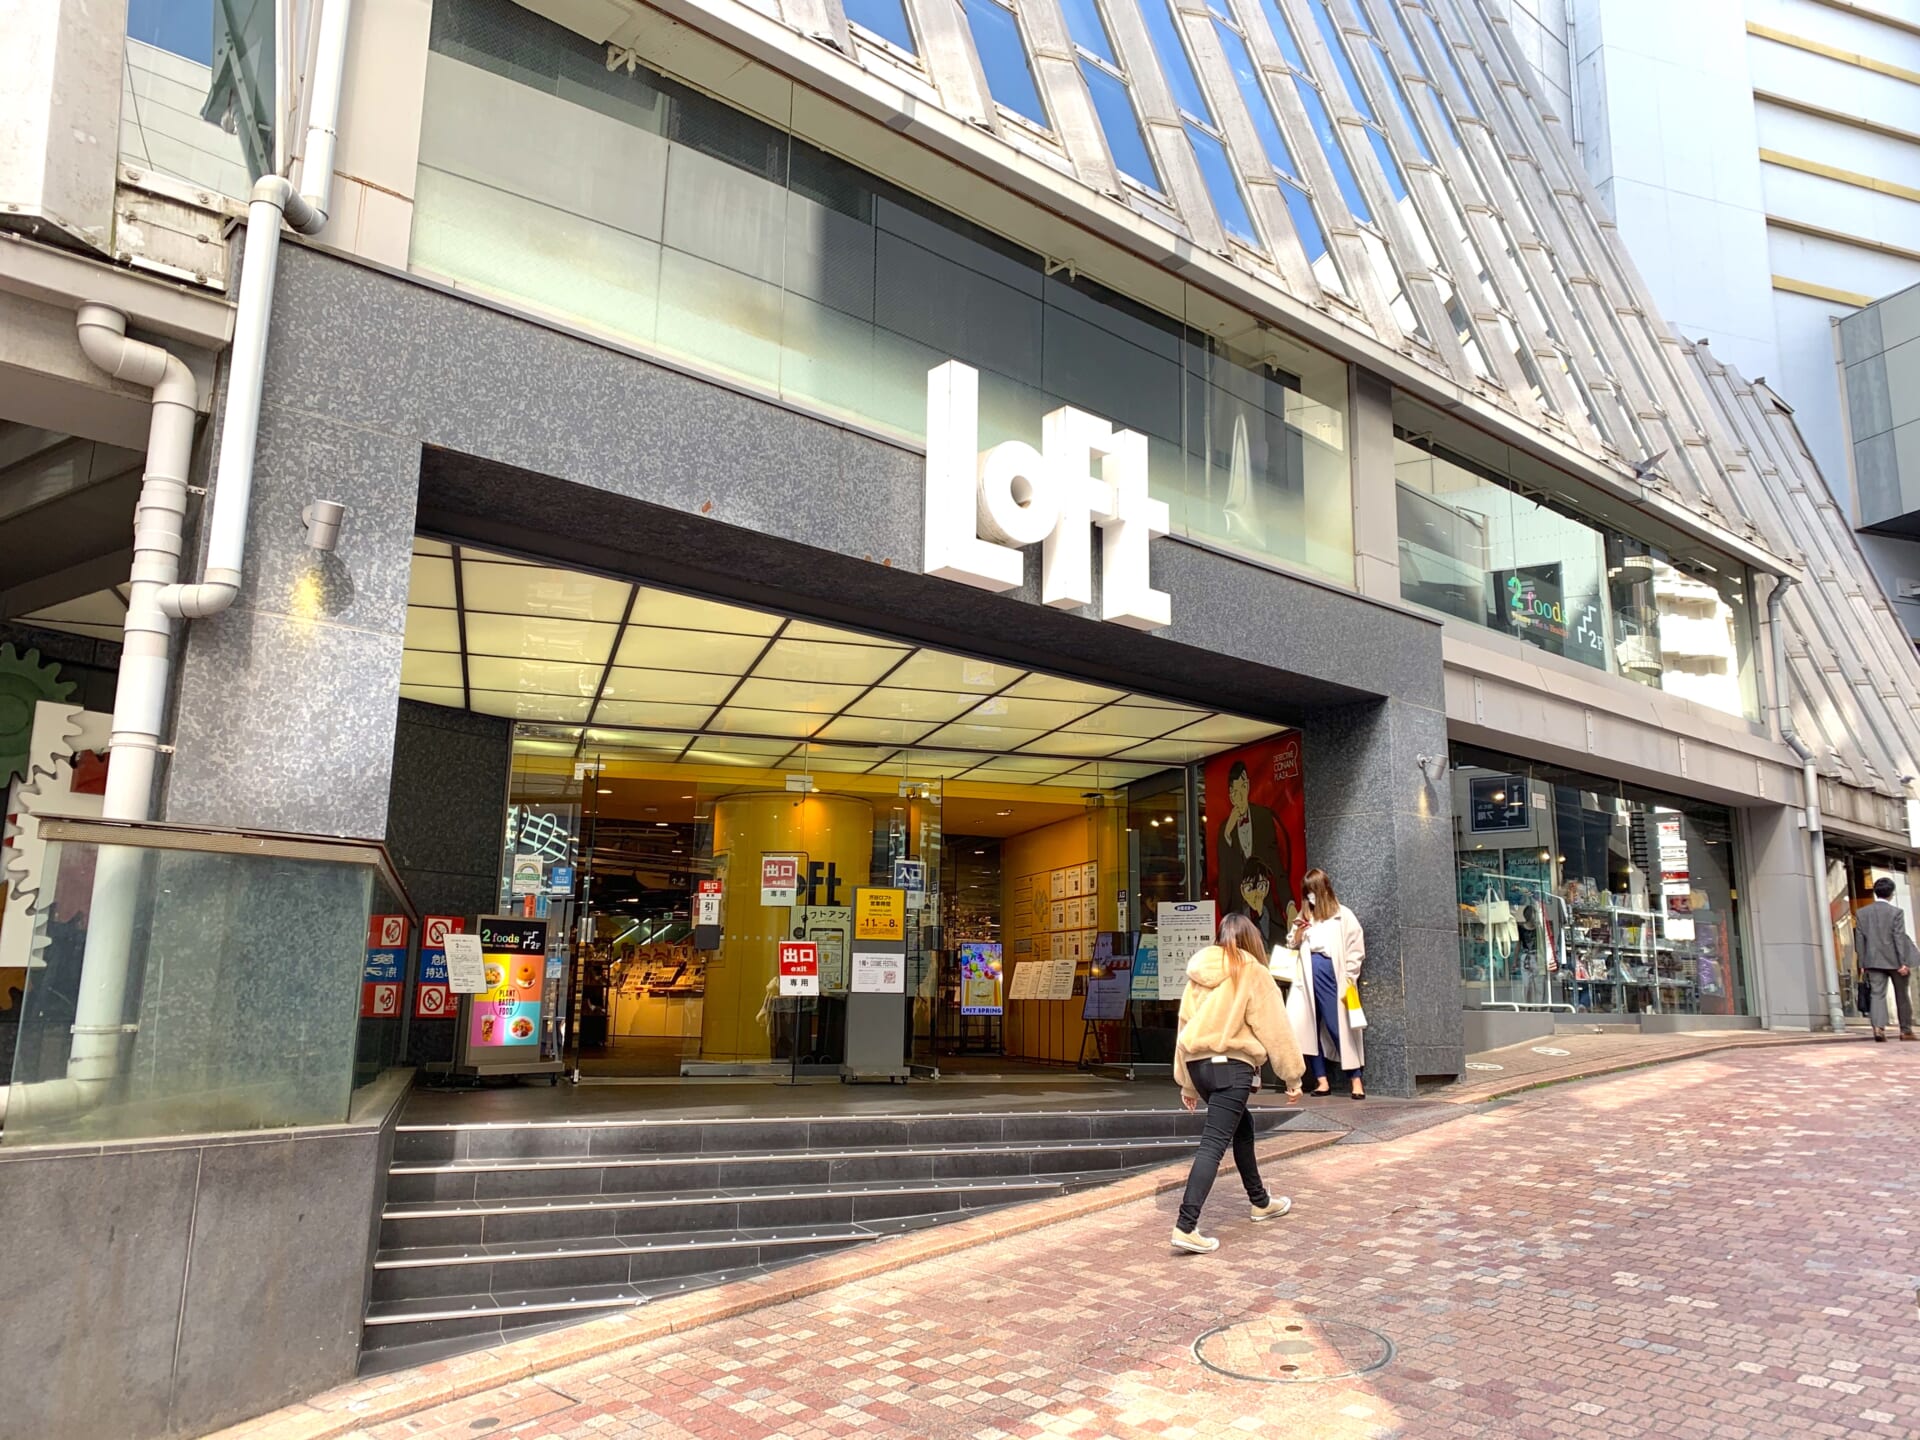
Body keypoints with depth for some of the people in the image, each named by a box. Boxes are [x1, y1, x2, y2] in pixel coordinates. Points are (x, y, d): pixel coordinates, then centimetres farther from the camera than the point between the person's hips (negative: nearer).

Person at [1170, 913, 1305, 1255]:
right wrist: (1292, 1075, 5)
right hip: (1232, 1064, -7)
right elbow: (1274, 1027, -3)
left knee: (1242, 1127, 26)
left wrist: (1187, 1082, 22)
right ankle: (1186, 1227, -17)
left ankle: (1261, 1202, 41)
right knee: (1213, 1144, -10)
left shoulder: (1198, 975, 13)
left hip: (1197, 1062, 7)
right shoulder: (1251, 973, -3)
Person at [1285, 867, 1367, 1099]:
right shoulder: (1305, 916, 15)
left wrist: (1348, 981, -9)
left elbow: (1356, 951, -2)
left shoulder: (1343, 916, 1)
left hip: (1332, 977, -5)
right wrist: (1297, 932, -1)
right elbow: (1292, 946, 20)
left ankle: (1356, 1081, 0)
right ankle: (1321, 1081, 11)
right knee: (1310, 1029, 4)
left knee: (1340, 1028, -6)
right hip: (1308, 980, 5)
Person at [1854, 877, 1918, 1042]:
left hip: (1874, 961, 2)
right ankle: (1906, 1030, 21)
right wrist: (1904, 962, -10)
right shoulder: (1896, 912, -8)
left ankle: (1879, 1027, -21)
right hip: (1895, 960, -2)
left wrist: (1862, 963, 9)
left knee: (1878, 994, -2)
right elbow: (1899, 938, -12)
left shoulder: (1861, 913, 3)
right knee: (1902, 995, 13)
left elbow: (1859, 940, 4)